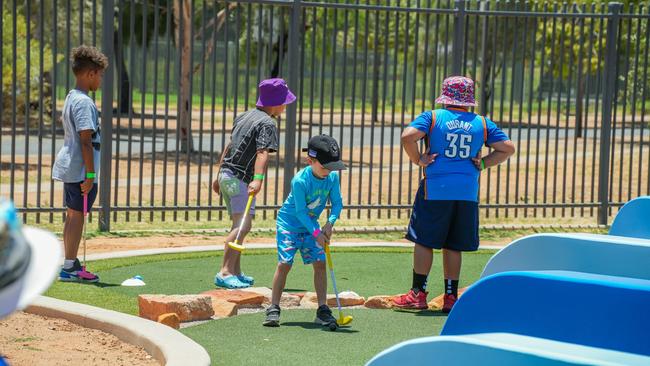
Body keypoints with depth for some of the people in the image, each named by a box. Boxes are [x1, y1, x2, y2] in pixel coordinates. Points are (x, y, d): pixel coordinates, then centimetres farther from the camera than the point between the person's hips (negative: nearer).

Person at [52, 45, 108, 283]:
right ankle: (69, 267, -2)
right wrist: (90, 174, -20)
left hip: (68, 168, 10)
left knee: (72, 215, 14)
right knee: (77, 215, -5)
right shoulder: (84, 103, -17)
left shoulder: (70, 99, 15)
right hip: (81, 169, -10)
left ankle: (70, 264, 21)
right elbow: (86, 141, -20)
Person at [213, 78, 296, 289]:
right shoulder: (267, 124, -11)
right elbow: (262, 153, -26)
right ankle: (225, 273, -29)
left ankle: (236, 273, 24)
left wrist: (219, 176, 29)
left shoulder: (244, 116, 16)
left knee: (239, 224, 19)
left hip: (226, 174, 10)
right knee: (243, 226, -18)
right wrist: (258, 179, -39)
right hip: (240, 178, -10)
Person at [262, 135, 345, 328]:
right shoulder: (300, 181, -27)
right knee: (284, 264, -11)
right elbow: (300, 211, -24)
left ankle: (323, 310, -2)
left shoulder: (333, 177, -10)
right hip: (289, 223, -5)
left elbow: (337, 202, -4)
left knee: (320, 263, -6)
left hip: (311, 225, 5)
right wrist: (316, 233, -26)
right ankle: (274, 309, -4)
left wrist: (330, 222, -22)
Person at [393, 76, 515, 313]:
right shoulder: (482, 123, 8)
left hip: (435, 189, -3)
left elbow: (408, 136, -16)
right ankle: (451, 297, 13)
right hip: (468, 193, 3)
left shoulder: (432, 117, -1)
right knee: (454, 246, 11)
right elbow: (508, 148, 8)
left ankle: (418, 293, 5)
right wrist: (483, 164, 8)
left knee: (424, 241, 5)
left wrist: (418, 160, -4)